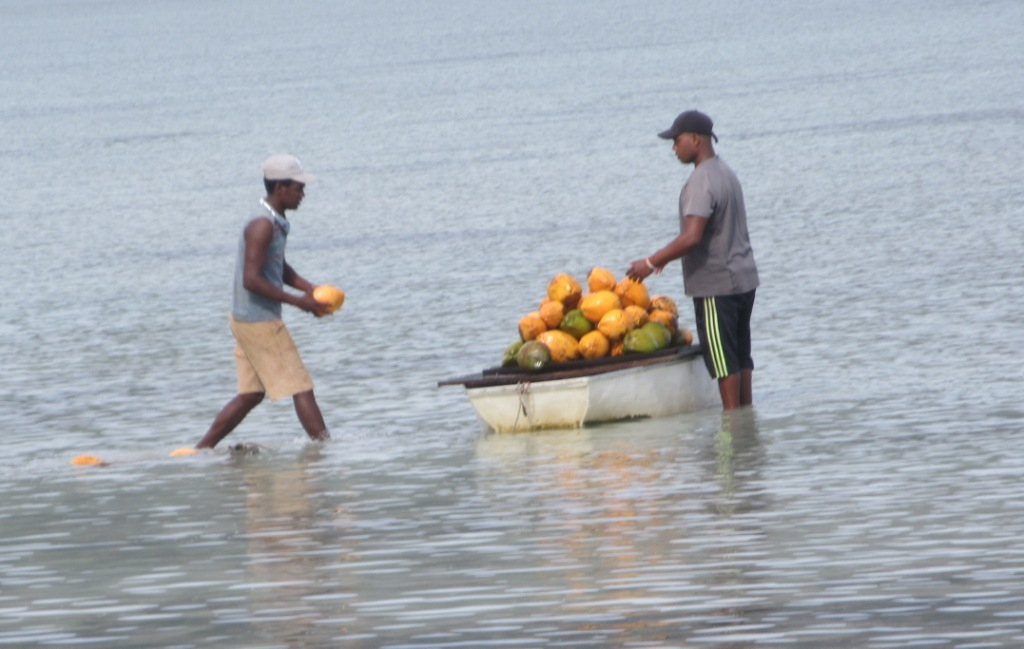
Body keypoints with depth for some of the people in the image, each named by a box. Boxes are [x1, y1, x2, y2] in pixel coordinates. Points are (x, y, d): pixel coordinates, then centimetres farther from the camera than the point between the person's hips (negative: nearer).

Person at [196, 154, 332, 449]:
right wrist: (299, 302, -21)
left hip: (247, 321, 10)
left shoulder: (276, 222, 11)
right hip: (259, 322, -10)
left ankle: (201, 450, 16)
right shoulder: (262, 225, -20)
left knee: (251, 394, 14)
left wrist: (310, 288, 8)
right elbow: (252, 280, -25)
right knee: (301, 388, -5)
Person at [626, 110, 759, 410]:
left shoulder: (701, 182, -19)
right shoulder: (725, 173, 12)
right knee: (740, 354, 13)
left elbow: (692, 237, -28)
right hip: (744, 279, 9)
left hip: (716, 286, -9)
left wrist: (651, 262, -21)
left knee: (723, 359, -3)